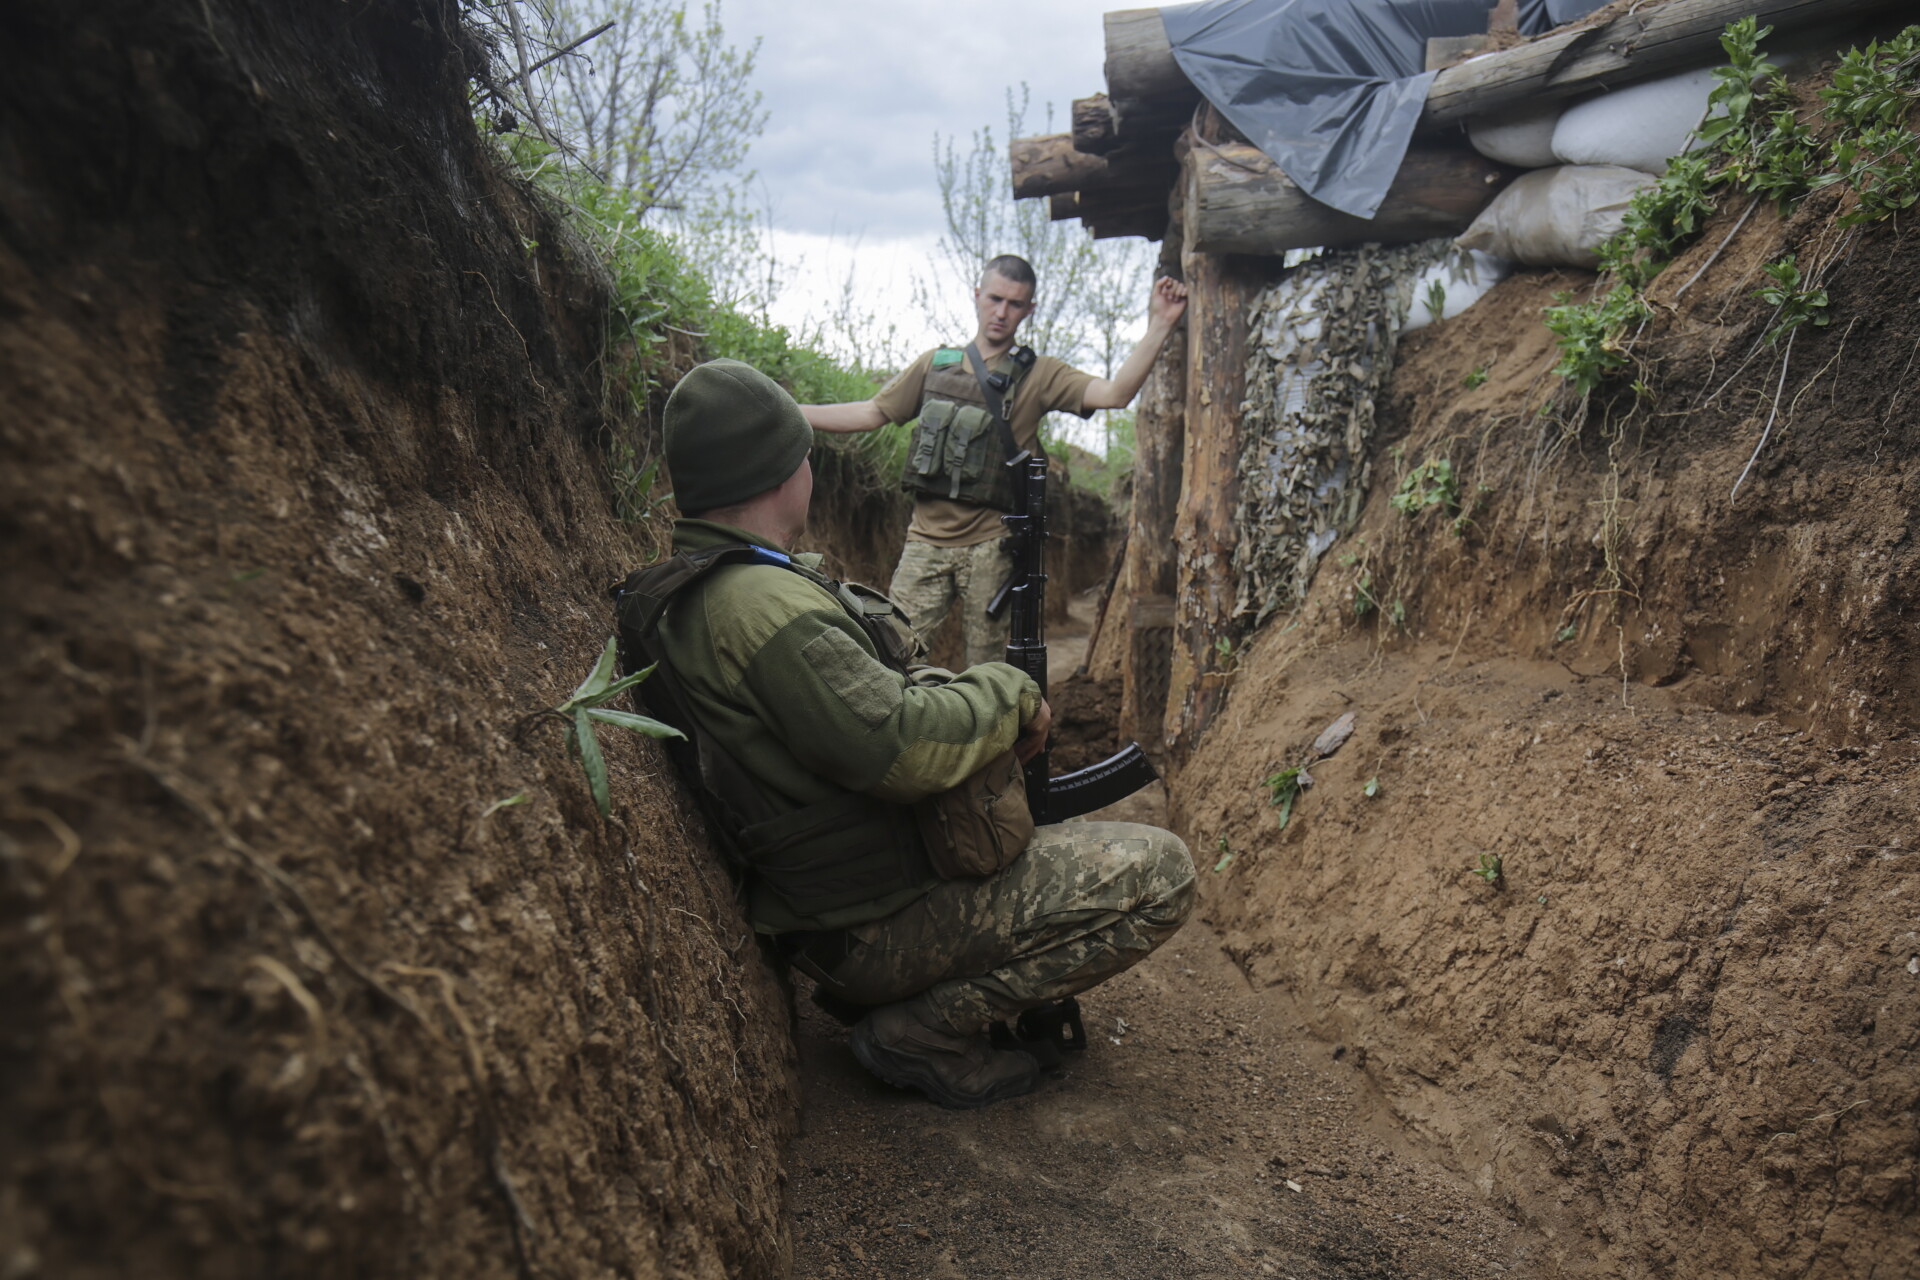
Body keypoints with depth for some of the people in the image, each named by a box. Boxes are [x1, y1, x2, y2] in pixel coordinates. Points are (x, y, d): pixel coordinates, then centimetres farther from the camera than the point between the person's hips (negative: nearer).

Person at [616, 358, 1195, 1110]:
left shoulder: (688, 588, 6)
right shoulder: (761, 603, -27)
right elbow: (901, 746, -33)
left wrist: (970, 693, 3)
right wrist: (1009, 691, -15)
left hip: (821, 891, 10)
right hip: (874, 929, -10)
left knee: (988, 738, 28)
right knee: (1159, 873, -11)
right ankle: (921, 1033, -4)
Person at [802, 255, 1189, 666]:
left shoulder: (1039, 375, 3)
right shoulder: (936, 364, 11)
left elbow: (1116, 393, -10)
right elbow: (871, 414, 16)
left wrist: (1159, 326, -21)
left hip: (990, 547, -2)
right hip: (926, 539, 2)